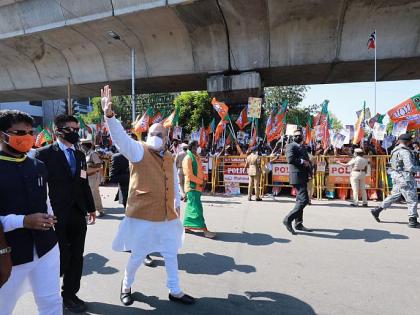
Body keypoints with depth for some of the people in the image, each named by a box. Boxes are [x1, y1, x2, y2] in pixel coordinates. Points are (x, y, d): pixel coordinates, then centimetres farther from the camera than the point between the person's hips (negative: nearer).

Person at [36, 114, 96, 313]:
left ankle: (70, 294, 31)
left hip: (78, 214, 6)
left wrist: (91, 208, 15)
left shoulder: (80, 154, 10)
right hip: (57, 215, -5)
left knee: (76, 257, 13)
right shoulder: (45, 153, -8)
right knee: (62, 258, 5)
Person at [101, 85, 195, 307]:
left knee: (171, 255, 16)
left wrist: (177, 203, 19)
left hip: (167, 216, 6)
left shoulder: (169, 158, 8)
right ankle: (126, 286, 39)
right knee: (138, 256, 10)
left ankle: (174, 291, 35)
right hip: (142, 215, -5)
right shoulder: (138, 151, -9)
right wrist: (109, 115, -42)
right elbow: (120, 137, -27)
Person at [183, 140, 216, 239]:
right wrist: (201, 182, -13)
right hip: (192, 187, -8)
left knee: (191, 207, 14)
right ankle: (205, 230, -8)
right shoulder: (188, 158, -13)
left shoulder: (197, 157, 14)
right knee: (197, 208, -8)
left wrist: (203, 180, 2)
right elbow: (190, 175, -17)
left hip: (198, 186, 8)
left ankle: (186, 226, 24)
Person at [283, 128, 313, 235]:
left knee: (300, 200, 13)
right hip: (297, 176, -10)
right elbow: (290, 159, -22)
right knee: (304, 200, -16)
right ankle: (288, 219, -9)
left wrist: (307, 164, 3)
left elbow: (307, 160, 23)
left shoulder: (303, 147, 21)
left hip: (303, 177, 10)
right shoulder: (291, 146, -6)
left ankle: (298, 224, 22)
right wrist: (302, 162, -14)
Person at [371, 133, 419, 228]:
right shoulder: (405, 151, -17)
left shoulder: (395, 150, 11)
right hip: (405, 178, -9)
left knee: (394, 196, 16)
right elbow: (410, 167, -22)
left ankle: (377, 210, 15)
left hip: (397, 177, 9)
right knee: (412, 200, 2)